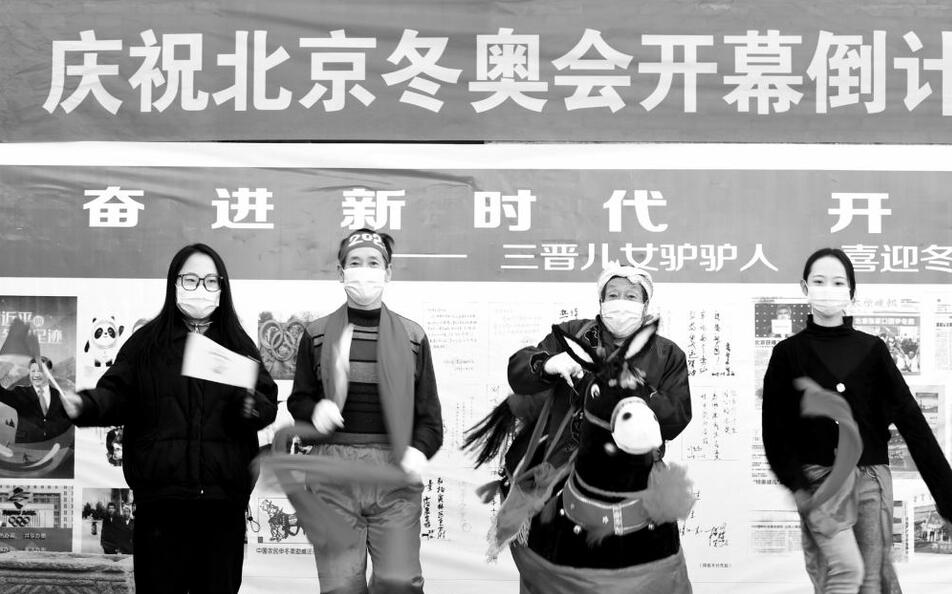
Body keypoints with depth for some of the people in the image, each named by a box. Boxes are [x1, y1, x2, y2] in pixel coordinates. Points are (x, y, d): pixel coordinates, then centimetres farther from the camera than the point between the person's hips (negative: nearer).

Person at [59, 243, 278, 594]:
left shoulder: (239, 345, 10)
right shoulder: (145, 342, 7)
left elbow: (269, 405, 6)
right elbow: (117, 395, 1)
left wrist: (253, 407, -17)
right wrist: (87, 405, -20)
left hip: (223, 498, 1)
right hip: (161, 498, -1)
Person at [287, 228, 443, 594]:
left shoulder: (412, 337, 8)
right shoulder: (316, 335, 8)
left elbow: (428, 411, 8)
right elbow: (298, 400, 12)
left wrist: (420, 449, -10)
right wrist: (314, 412, -10)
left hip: (394, 471, 0)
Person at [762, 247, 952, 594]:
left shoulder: (871, 349, 5)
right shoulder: (788, 353, 2)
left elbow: (909, 418, 1)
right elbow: (774, 426, 1)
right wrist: (796, 482, -13)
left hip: (871, 477, 2)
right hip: (819, 477, -2)